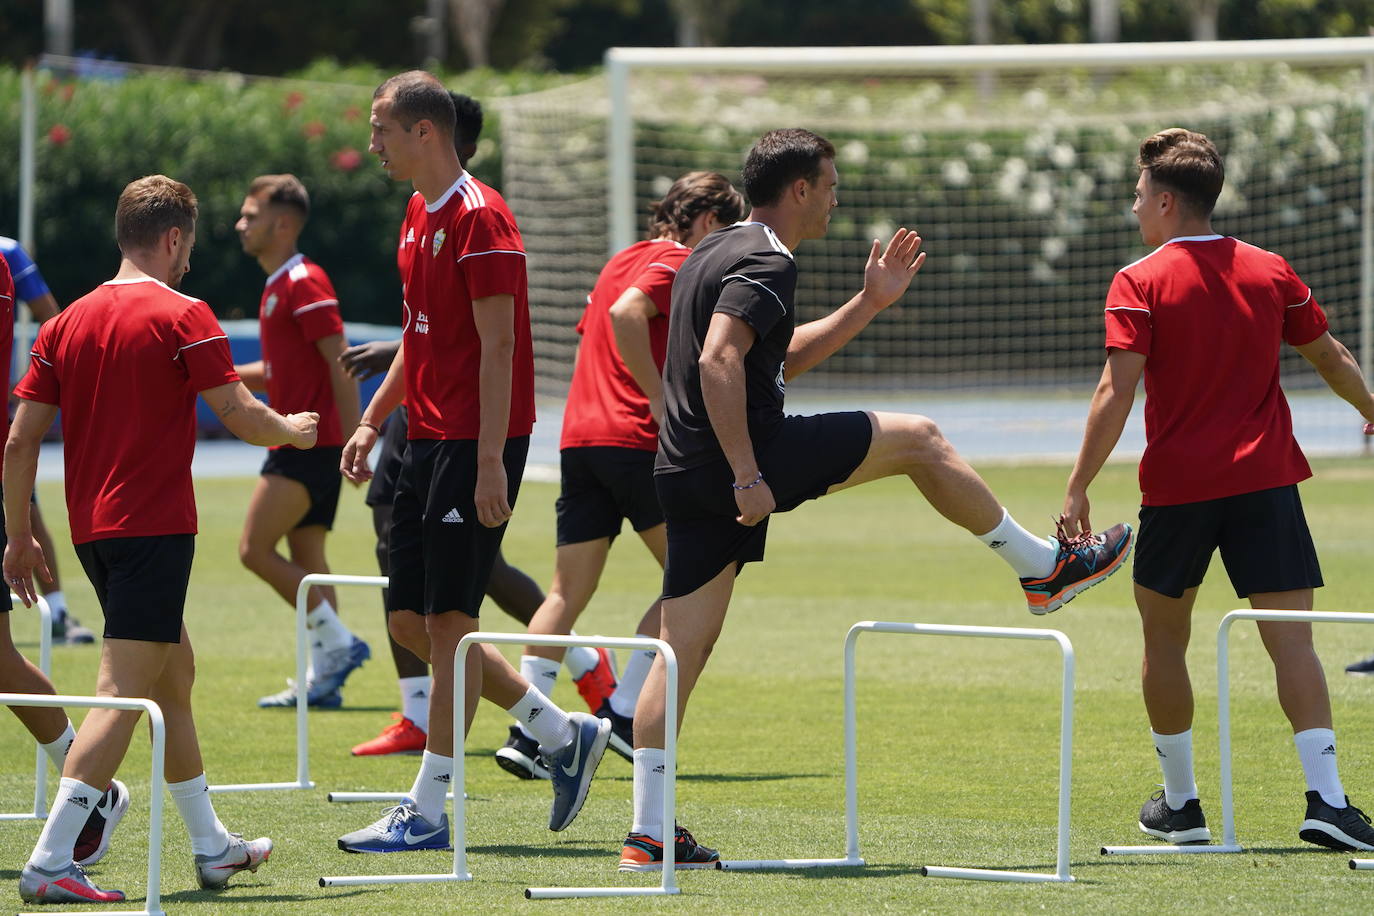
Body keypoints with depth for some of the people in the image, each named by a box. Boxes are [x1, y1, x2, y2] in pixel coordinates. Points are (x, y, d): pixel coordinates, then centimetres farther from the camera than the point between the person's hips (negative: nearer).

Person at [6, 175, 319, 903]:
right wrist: (292, 430, 10)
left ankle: (211, 845, 31)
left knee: (174, 671, 22)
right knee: (124, 693, -11)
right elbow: (240, 417, -11)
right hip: (153, 526, -8)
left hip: (91, 528, 8)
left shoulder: (67, 323, 9)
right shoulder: (182, 317, -8)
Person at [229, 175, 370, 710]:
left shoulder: (304, 284, -13)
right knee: (305, 561, 8)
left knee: (256, 549, -11)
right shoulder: (278, 286, 17)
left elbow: (340, 361, -18)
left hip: (311, 444, -10)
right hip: (295, 442, 10)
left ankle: (337, 641, -7)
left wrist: (352, 443, -21)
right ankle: (323, 678, 8)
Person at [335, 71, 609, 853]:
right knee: (411, 622, 9)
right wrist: (373, 420, 17)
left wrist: (490, 462, -22)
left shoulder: (479, 218, -14)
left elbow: (497, 344, -18)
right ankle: (564, 734, 19)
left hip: (476, 445, -10)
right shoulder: (419, 216, 15)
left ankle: (428, 813, -2)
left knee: (449, 621, -6)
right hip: (430, 440, 10)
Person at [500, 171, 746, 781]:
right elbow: (626, 314, -22)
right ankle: (622, 712, -4)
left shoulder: (623, 260, 23)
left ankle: (526, 730, -2)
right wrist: (661, 402, -20)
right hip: (635, 438, -8)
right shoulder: (674, 260, -4)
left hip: (580, 434, 8)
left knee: (568, 593, 6)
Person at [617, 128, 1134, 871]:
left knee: (681, 649, 5)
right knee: (918, 440, 6)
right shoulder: (765, 264, -11)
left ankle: (648, 833, -1)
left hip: (685, 474, 10)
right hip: (746, 454, -10)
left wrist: (870, 302, 30)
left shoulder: (717, 253, 21)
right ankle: (1045, 567, 19)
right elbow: (719, 362, -26)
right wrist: (747, 476, -26)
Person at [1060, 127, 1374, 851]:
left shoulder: (1139, 283, -6)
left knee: (1164, 640, 15)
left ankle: (1179, 803, 19)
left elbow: (1116, 393, -14)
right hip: (1265, 479, 2)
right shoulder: (1269, 272, 6)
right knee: (1291, 638, -4)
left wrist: (1078, 487, -12)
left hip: (1176, 487, -2)